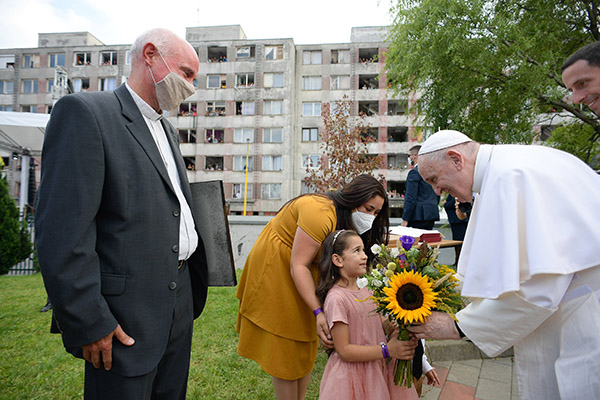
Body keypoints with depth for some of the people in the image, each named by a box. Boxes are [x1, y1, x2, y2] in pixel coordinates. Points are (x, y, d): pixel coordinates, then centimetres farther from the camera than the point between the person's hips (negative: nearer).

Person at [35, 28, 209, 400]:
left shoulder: (168, 130, 15)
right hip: (126, 320, -7)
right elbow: (62, 233, -18)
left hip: (179, 310, 8)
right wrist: (88, 323, -17)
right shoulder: (85, 112, -11)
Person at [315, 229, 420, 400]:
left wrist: (396, 329, -9)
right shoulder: (336, 298, -20)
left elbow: (376, 327, 11)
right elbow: (344, 351, -21)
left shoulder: (366, 292, 3)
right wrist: (387, 350, -24)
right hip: (352, 375, -7)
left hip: (377, 369, 7)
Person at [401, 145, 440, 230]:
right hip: (432, 214, 8)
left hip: (419, 216, -8)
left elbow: (410, 197, -16)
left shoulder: (415, 172, -10)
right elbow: (437, 195, 20)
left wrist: (405, 219, -14)